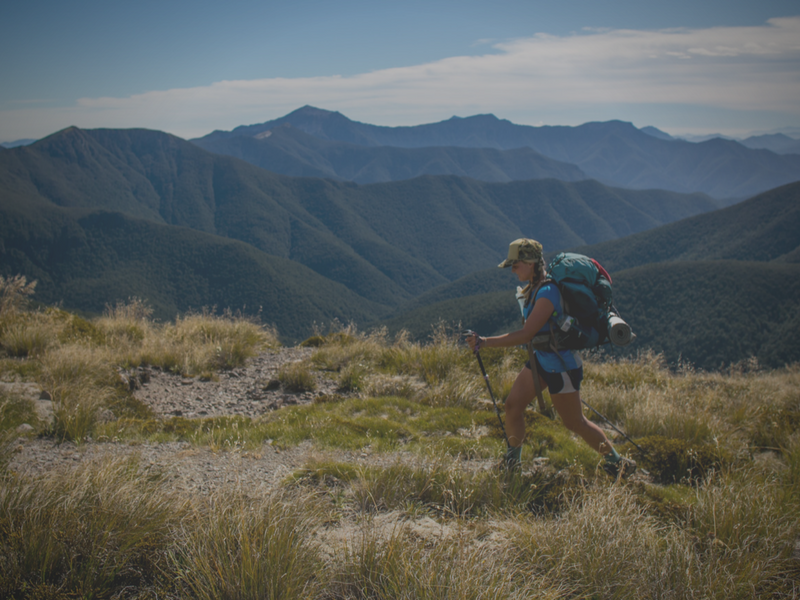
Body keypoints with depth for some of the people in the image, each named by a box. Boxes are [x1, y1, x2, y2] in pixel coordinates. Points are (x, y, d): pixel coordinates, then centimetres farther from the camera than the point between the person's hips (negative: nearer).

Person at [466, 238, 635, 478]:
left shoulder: (547, 293, -29)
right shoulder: (533, 286, 1)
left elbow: (525, 335, -33)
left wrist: (484, 342, -32)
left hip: (561, 366, -9)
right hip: (541, 359, 9)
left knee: (575, 423, 6)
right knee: (513, 405, 4)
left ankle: (617, 463, 25)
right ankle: (512, 462, 21)